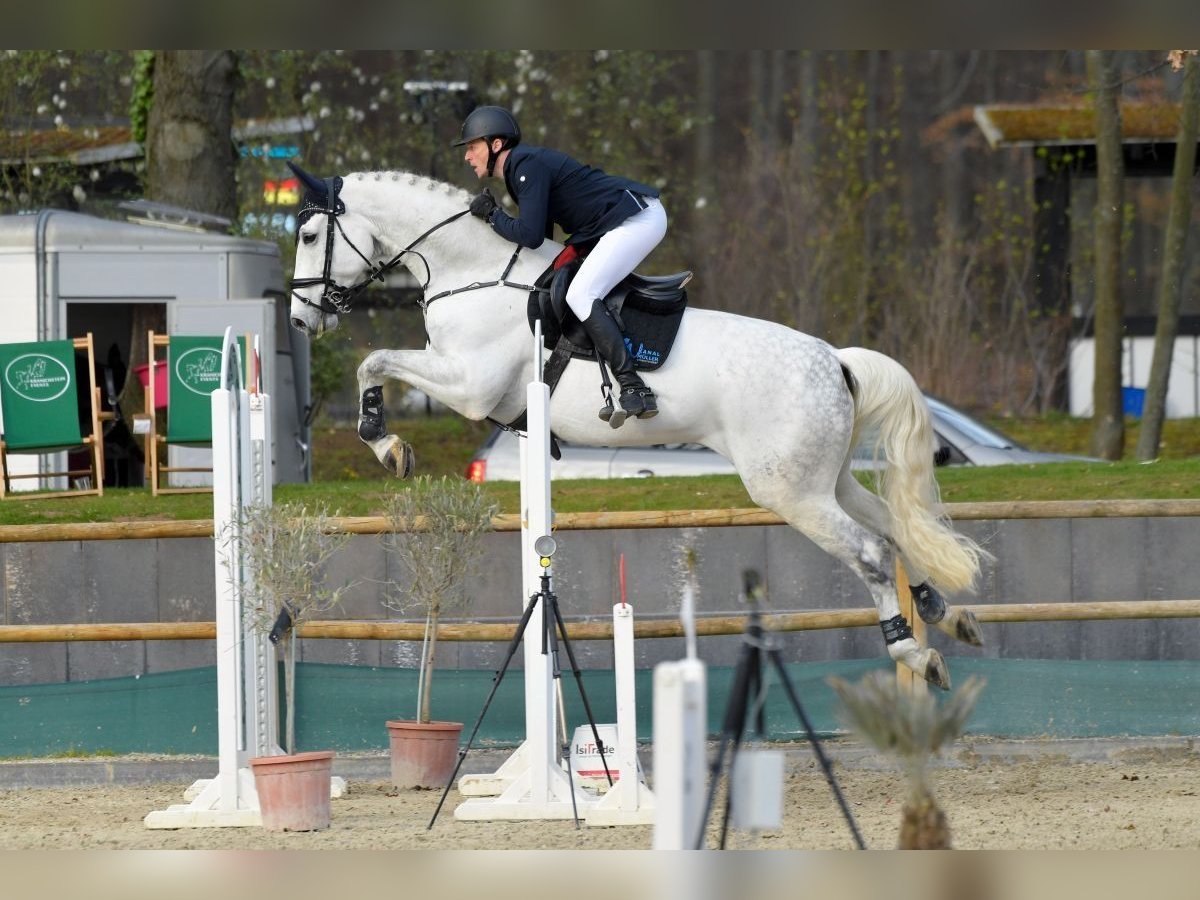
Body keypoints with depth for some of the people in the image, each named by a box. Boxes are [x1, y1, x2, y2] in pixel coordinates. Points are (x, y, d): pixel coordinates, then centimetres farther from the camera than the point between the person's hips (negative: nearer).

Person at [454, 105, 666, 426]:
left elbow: (530, 235, -22)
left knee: (580, 295, -20)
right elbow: (543, 235, 25)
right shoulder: (519, 168, 18)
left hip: (637, 217, -11)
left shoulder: (528, 167, -14)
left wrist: (492, 215, -6)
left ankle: (634, 390, -29)